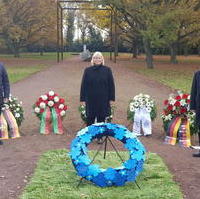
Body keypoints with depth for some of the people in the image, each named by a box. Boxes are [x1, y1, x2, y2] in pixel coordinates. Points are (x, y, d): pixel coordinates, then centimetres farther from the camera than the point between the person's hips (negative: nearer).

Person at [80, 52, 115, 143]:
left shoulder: (107, 70, 0)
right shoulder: (87, 70, 1)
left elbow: (111, 85, 1)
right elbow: (83, 85, 2)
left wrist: (111, 98, -2)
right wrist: (82, 99, -1)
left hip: (103, 99, 0)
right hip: (91, 99, 0)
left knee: (101, 118, 6)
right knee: (90, 118, 5)